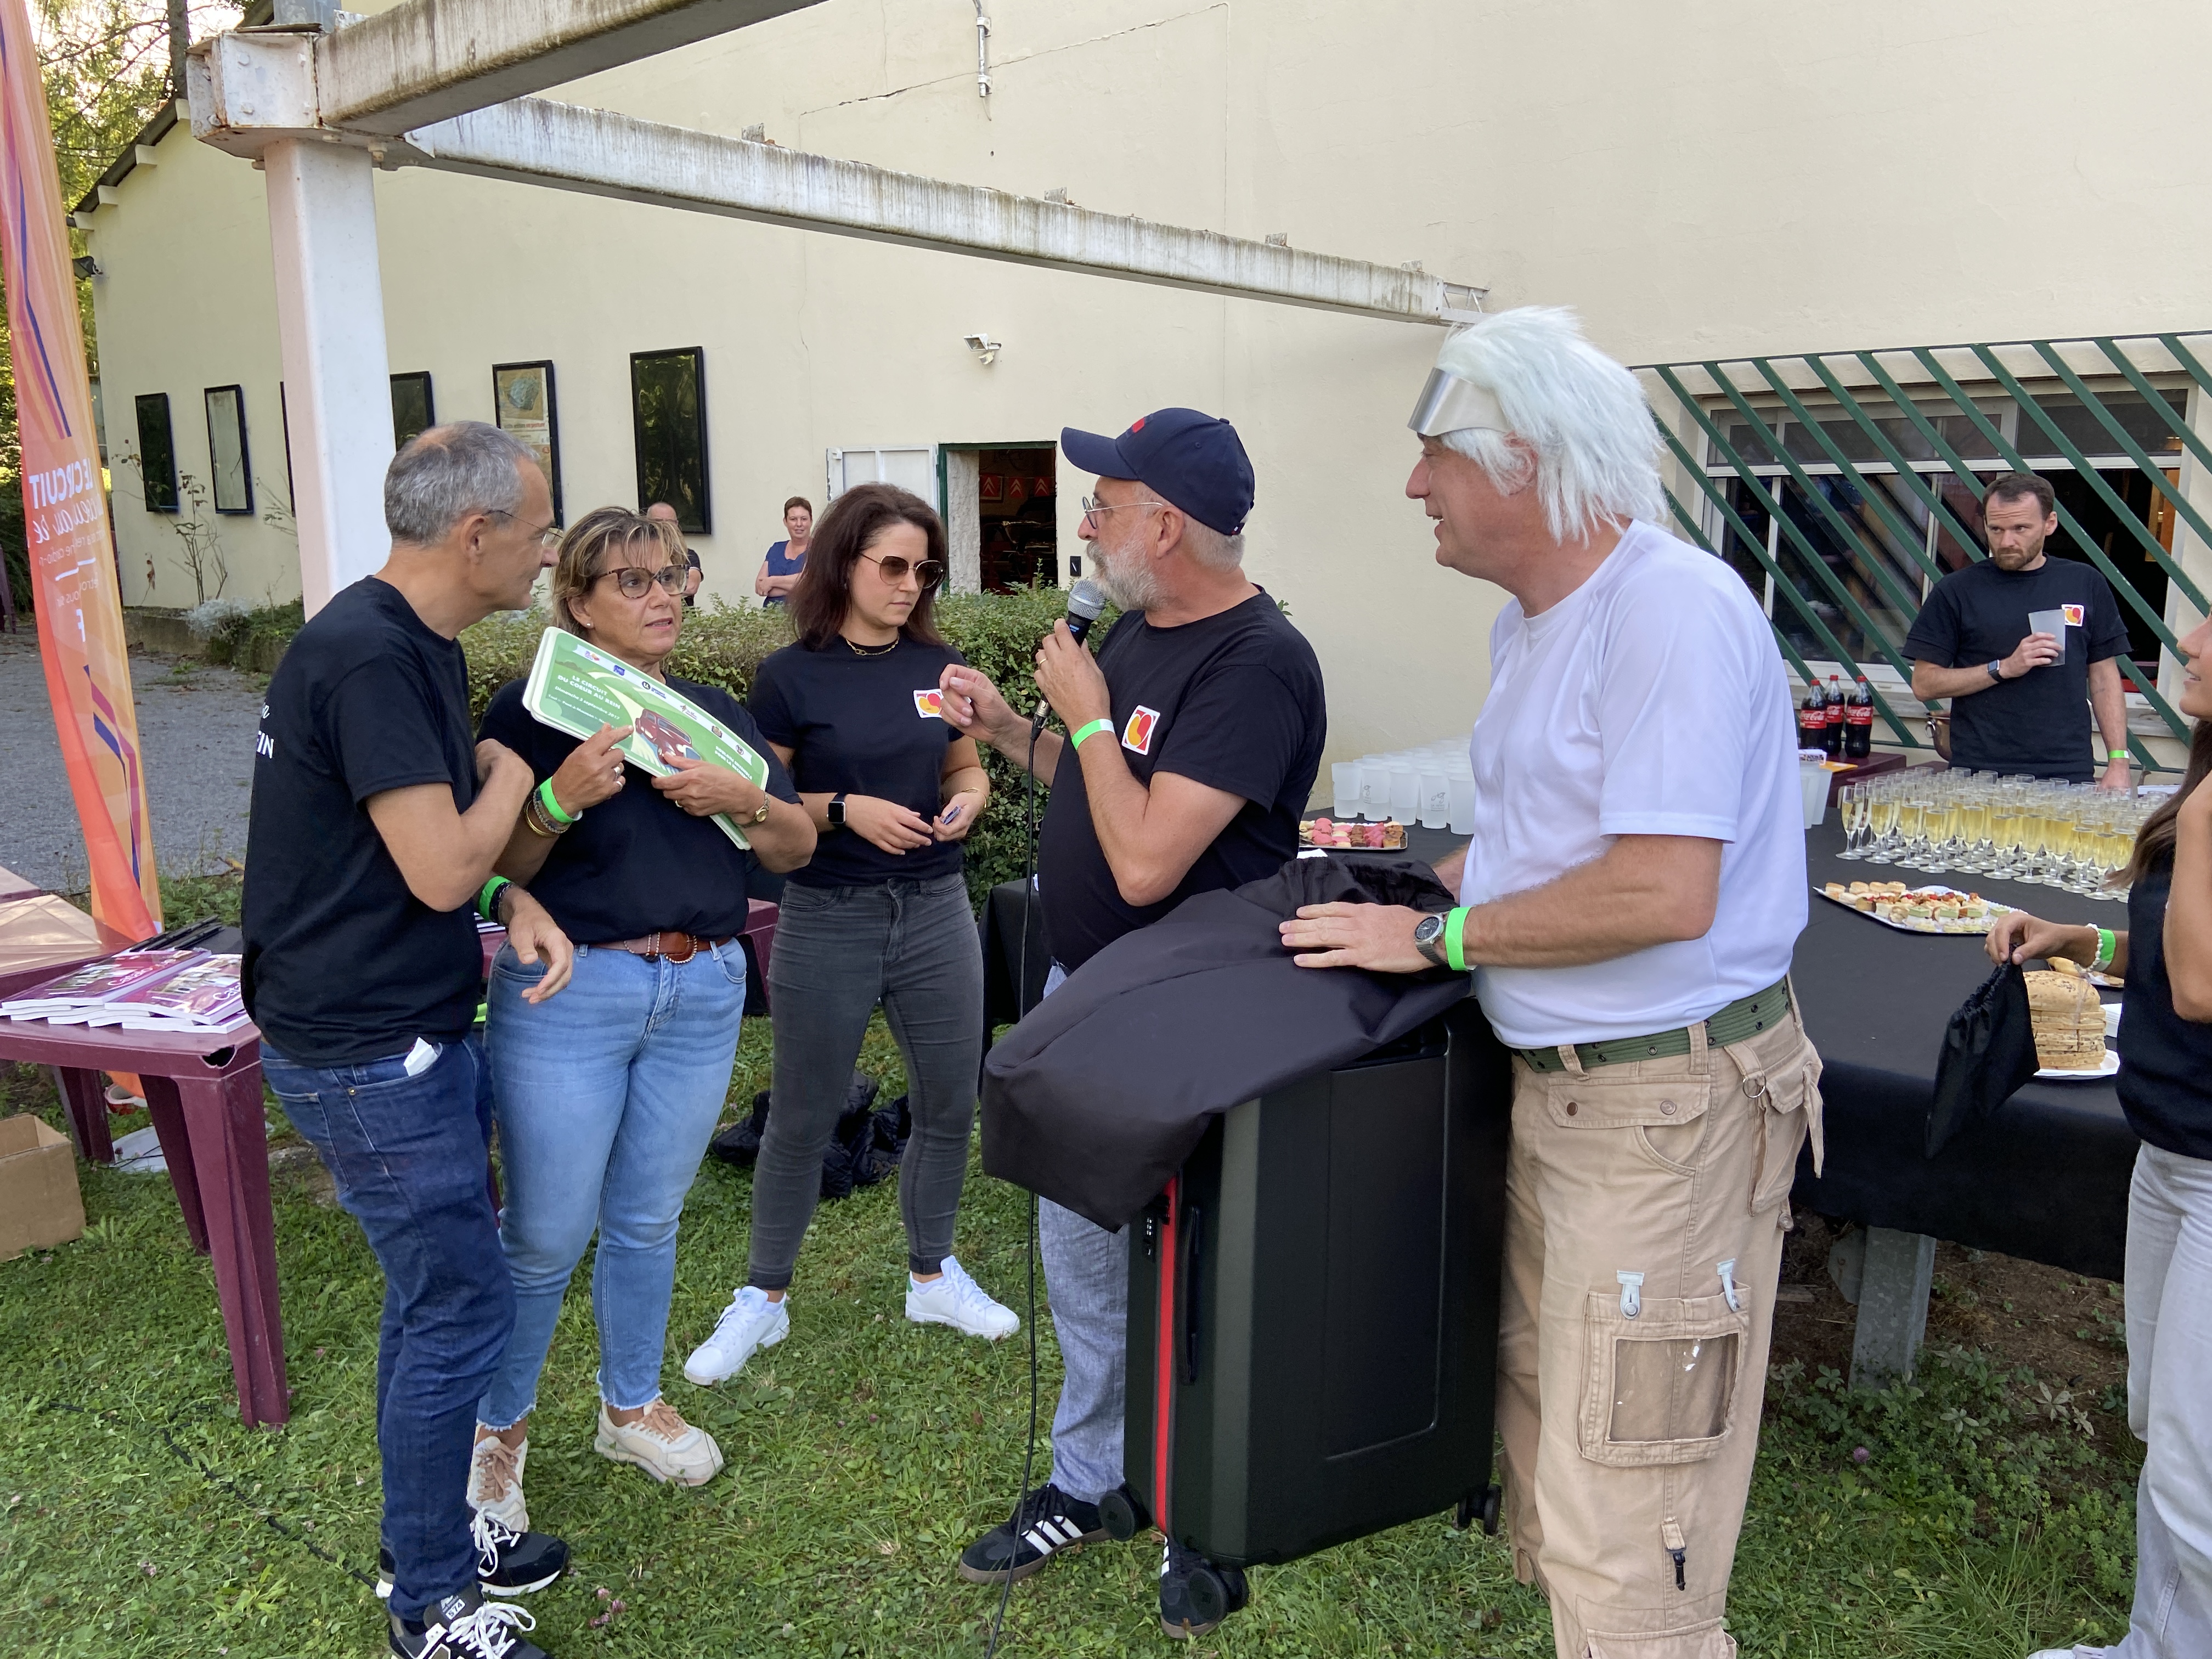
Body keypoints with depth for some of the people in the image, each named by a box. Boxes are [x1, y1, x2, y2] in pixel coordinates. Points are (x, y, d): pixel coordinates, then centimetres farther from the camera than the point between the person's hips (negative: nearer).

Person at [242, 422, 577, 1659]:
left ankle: (438, 1531, 37)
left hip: (419, 1028, 10)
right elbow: (441, 869, -26)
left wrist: (519, 903, -4)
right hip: (367, 1054, -10)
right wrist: (509, 776, -7)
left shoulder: (422, 647, 9)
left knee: (433, 1293, 19)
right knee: (462, 1310, 1)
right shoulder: (367, 658, -23)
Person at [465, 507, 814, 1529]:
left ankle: (632, 1408, 35)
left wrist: (741, 800, -11)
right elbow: (491, 869, -8)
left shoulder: (714, 713, 11)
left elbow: (798, 847, 9)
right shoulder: (532, 710, -4)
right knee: (545, 1236, 3)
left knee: (647, 1221, 16)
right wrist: (560, 796, -25)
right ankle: (498, 1426, 27)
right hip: (567, 993, -4)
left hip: (702, 994, 4)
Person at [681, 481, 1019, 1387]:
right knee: (802, 1117, 8)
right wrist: (844, 809, -19)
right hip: (828, 916, -4)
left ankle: (933, 1274, 33)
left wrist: (965, 802, -7)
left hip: (935, 909, 4)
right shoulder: (791, 677, -6)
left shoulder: (938, 664, 5)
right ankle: (763, 1298, 26)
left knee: (949, 1104, 11)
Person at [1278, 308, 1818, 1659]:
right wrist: (1403, 887, 9)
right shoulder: (1530, 623, 12)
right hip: (1560, 1086, 10)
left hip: (1668, 1106, -10)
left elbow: (1662, 891, -26)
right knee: (1543, 1437, 20)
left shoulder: (1675, 612, -19)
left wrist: (1437, 937, -17)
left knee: (1622, 1534, -1)